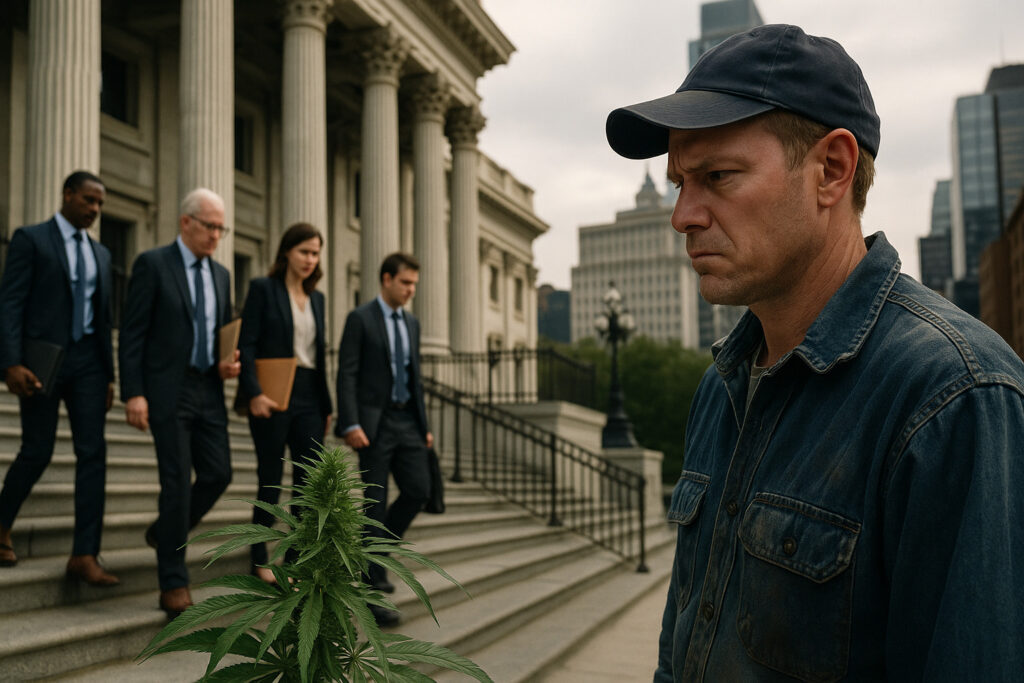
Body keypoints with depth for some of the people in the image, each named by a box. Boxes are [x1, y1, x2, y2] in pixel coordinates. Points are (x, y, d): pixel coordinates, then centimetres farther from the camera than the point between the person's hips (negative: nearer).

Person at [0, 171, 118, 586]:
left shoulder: (100, 253, 16)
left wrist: (108, 375, 14)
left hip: (87, 360, 5)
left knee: (93, 454, -4)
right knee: (37, 453, -1)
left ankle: (84, 555, -3)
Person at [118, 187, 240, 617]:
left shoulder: (220, 274, 14)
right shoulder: (152, 264, -4)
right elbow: (132, 333, -7)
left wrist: (230, 364, 0)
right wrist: (133, 394, -14)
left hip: (209, 391, 6)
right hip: (168, 389, -6)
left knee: (218, 474, 1)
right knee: (177, 482, -5)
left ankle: (165, 533, 28)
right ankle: (174, 583, 5)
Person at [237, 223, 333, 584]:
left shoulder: (316, 298, 15)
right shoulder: (263, 288, -2)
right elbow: (246, 345, -9)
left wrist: (326, 405, 14)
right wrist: (254, 393, -20)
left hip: (308, 398, 5)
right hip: (272, 397, -5)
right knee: (271, 482, 1)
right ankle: (259, 561, 14)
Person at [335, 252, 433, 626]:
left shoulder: (412, 323, 16)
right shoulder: (360, 319, -5)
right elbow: (346, 375, -11)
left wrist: (424, 425, 16)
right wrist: (351, 425, -20)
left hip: (407, 421, 6)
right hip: (374, 422, -6)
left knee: (418, 490, -3)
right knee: (375, 502, -5)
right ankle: (373, 588, 1)